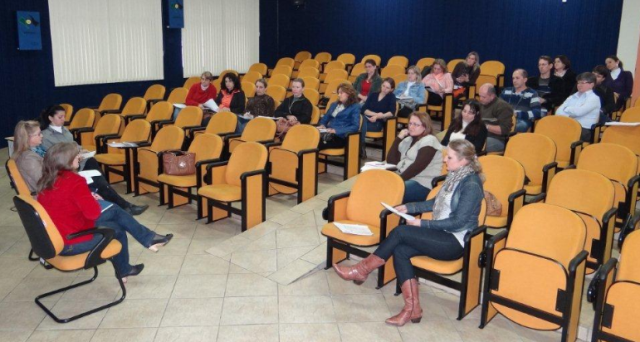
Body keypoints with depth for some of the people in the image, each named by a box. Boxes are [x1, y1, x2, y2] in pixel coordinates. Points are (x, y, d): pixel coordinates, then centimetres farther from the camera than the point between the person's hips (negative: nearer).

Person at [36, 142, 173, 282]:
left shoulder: (47, 180, 4)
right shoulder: (74, 181, -23)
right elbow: (93, 212, -24)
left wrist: (89, 199, 7)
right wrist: (95, 201, -3)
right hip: (70, 243, -8)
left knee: (114, 211, 14)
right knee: (117, 229, 15)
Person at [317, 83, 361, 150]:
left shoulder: (355, 107, 4)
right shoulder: (334, 105, 26)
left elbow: (355, 127, -8)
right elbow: (325, 118, 30)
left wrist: (336, 131, -18)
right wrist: (322, 125, 5)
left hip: (340, 137, -6)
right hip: (328, 133, 6)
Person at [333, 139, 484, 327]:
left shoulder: (471, 185, -18)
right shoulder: (454, 176, 9)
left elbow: (458, 222, -21)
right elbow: (437, 202, 20)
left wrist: (423, 224, -19)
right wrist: (408, 207, 9)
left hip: (455, 242, -8)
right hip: (442, 235, 8)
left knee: (400, 231, -21)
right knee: (400, 250, -16)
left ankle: (361, 270, -7)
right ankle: (412, 308, -12)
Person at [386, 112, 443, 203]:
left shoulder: (429, 141, -4)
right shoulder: (407, 140, 19)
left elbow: (418, 166, -16)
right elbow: (391, 161, 11)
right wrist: (398, 138, 5)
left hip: (422, 185, -7)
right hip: (405, 179, 7)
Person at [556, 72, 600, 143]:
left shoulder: (594, 98, 3)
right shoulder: (573, 97, 22)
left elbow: (579, 112, -12)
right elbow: (559, 111, 11)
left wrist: (567, 109, 5)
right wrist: (568, 115, -9)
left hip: (584, 130, -5)